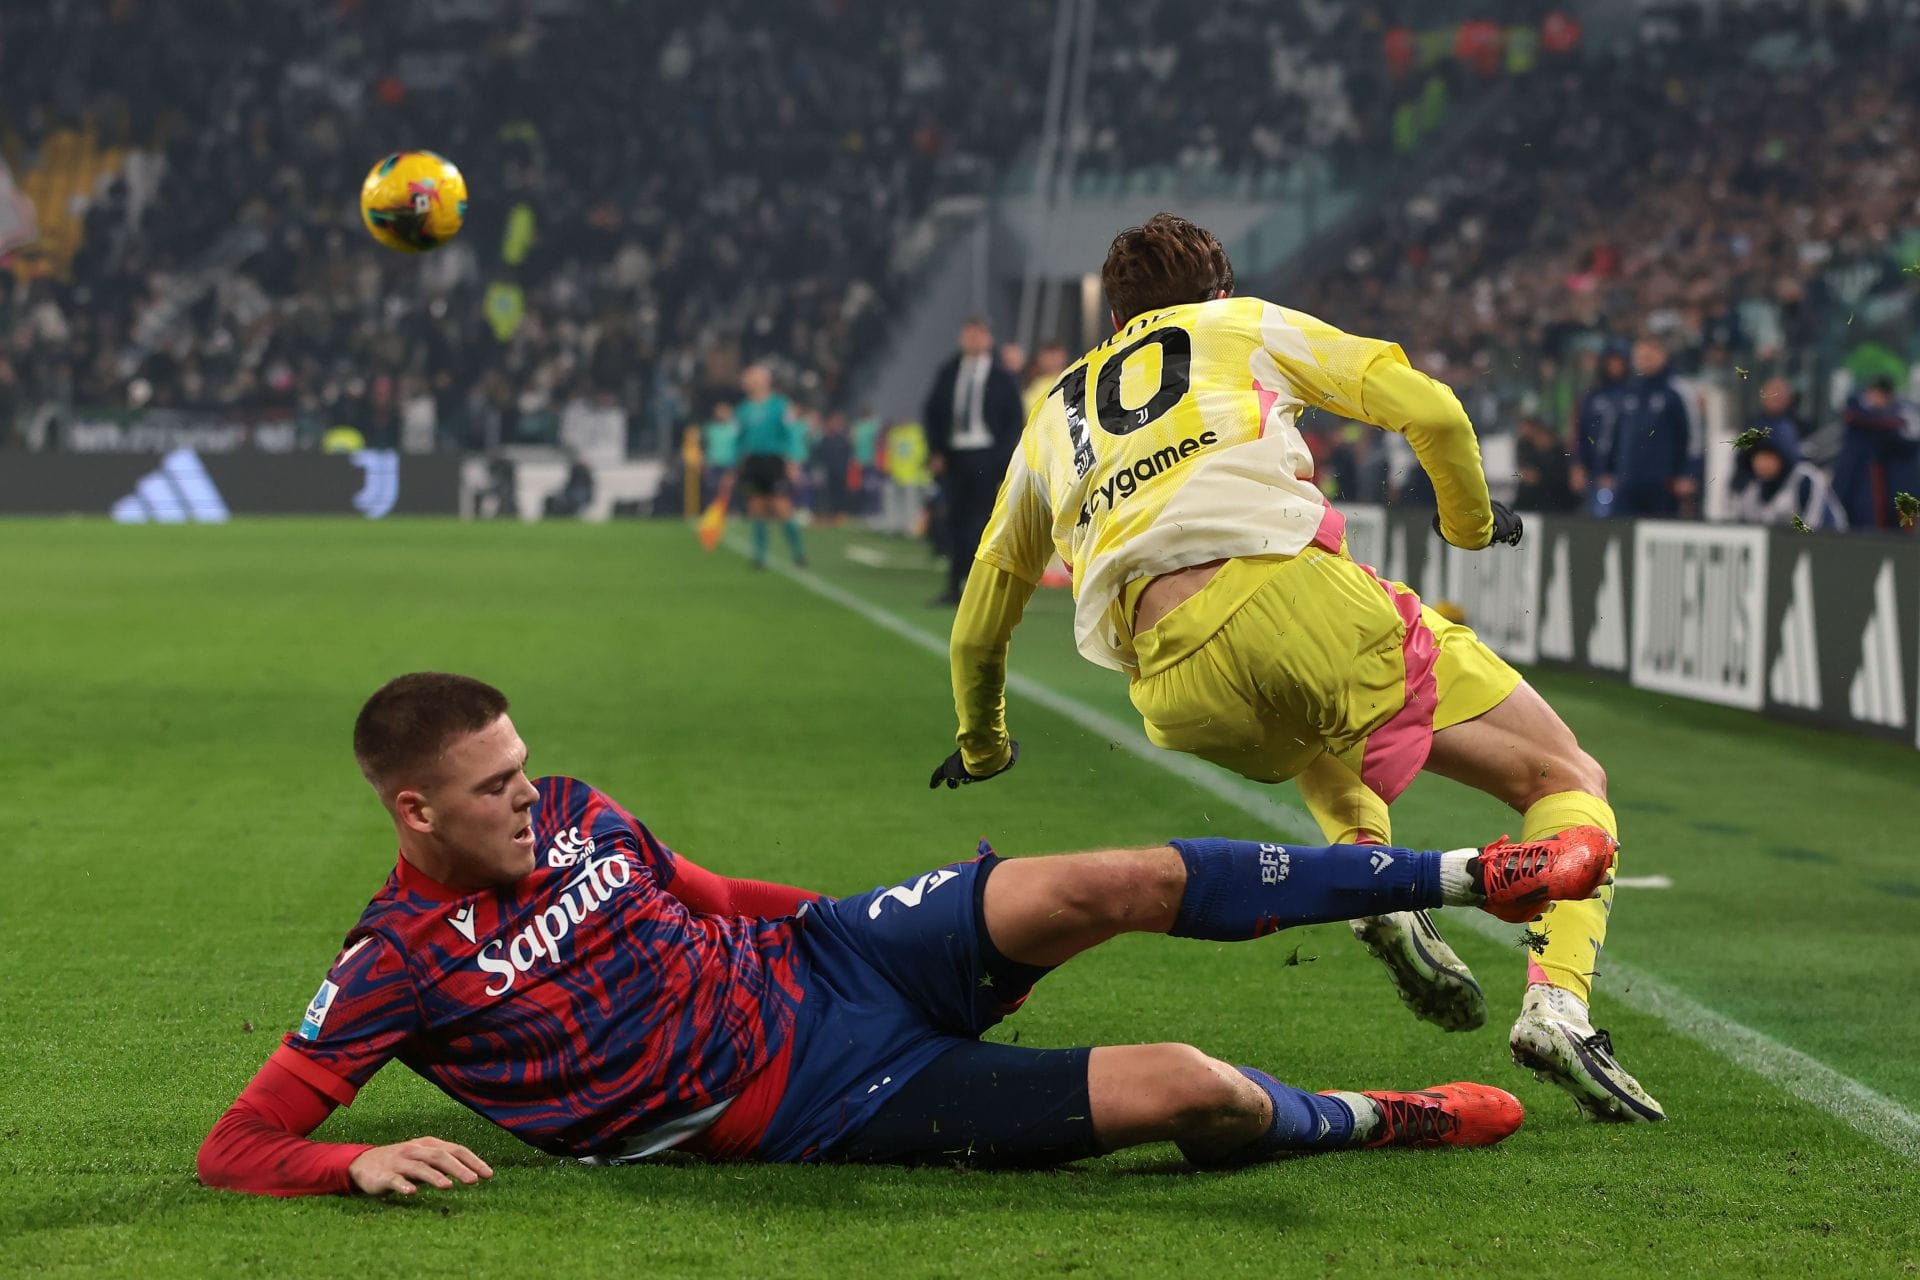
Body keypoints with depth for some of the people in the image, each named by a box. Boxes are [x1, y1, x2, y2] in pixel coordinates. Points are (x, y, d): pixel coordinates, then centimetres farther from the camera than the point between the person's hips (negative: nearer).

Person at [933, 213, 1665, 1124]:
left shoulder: (1054, 418, 32)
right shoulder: (1244, 324, 23)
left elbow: (977, 630, 37)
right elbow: (1431, 412, 14)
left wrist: (981, 749, 55)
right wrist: (1471, 521, 32)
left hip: (1177, 699, 4)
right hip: (1292, 596, -4)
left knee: (1318, 743, 40)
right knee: (1566, 781, 8)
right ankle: (1558, 1002, -16)